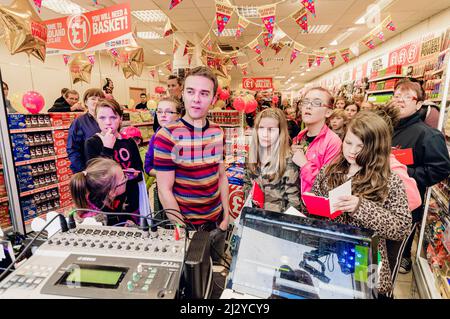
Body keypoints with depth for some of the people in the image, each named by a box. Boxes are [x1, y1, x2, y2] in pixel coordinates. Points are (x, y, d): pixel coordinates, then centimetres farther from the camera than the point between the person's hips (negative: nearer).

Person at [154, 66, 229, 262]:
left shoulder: (217, 132, -1)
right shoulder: (167, 136, -18)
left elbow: (221, 176, 6)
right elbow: (165, 190, -16)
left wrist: (226, 216, 5)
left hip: (216, 222, 5)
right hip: (186, 224, -4)